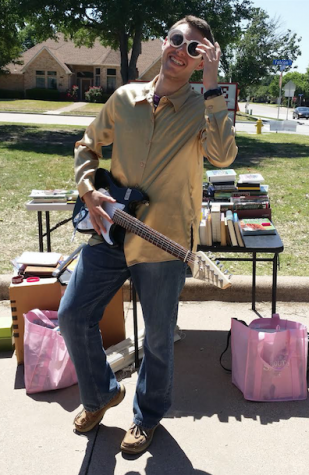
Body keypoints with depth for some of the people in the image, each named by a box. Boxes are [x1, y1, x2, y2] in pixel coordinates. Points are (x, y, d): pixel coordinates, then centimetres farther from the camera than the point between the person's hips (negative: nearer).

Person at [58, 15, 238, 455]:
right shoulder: (124, 97, 5)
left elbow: (222, 156, -26)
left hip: (165, 243, -3)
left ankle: (149, 415, 36)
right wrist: (89, 191, 0)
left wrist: (211, 87, -25)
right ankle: (100, 394, 33)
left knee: (159, 337, 9)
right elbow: (87, 146, 16)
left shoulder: (203, 109, -5)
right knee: (74, 315, 6)